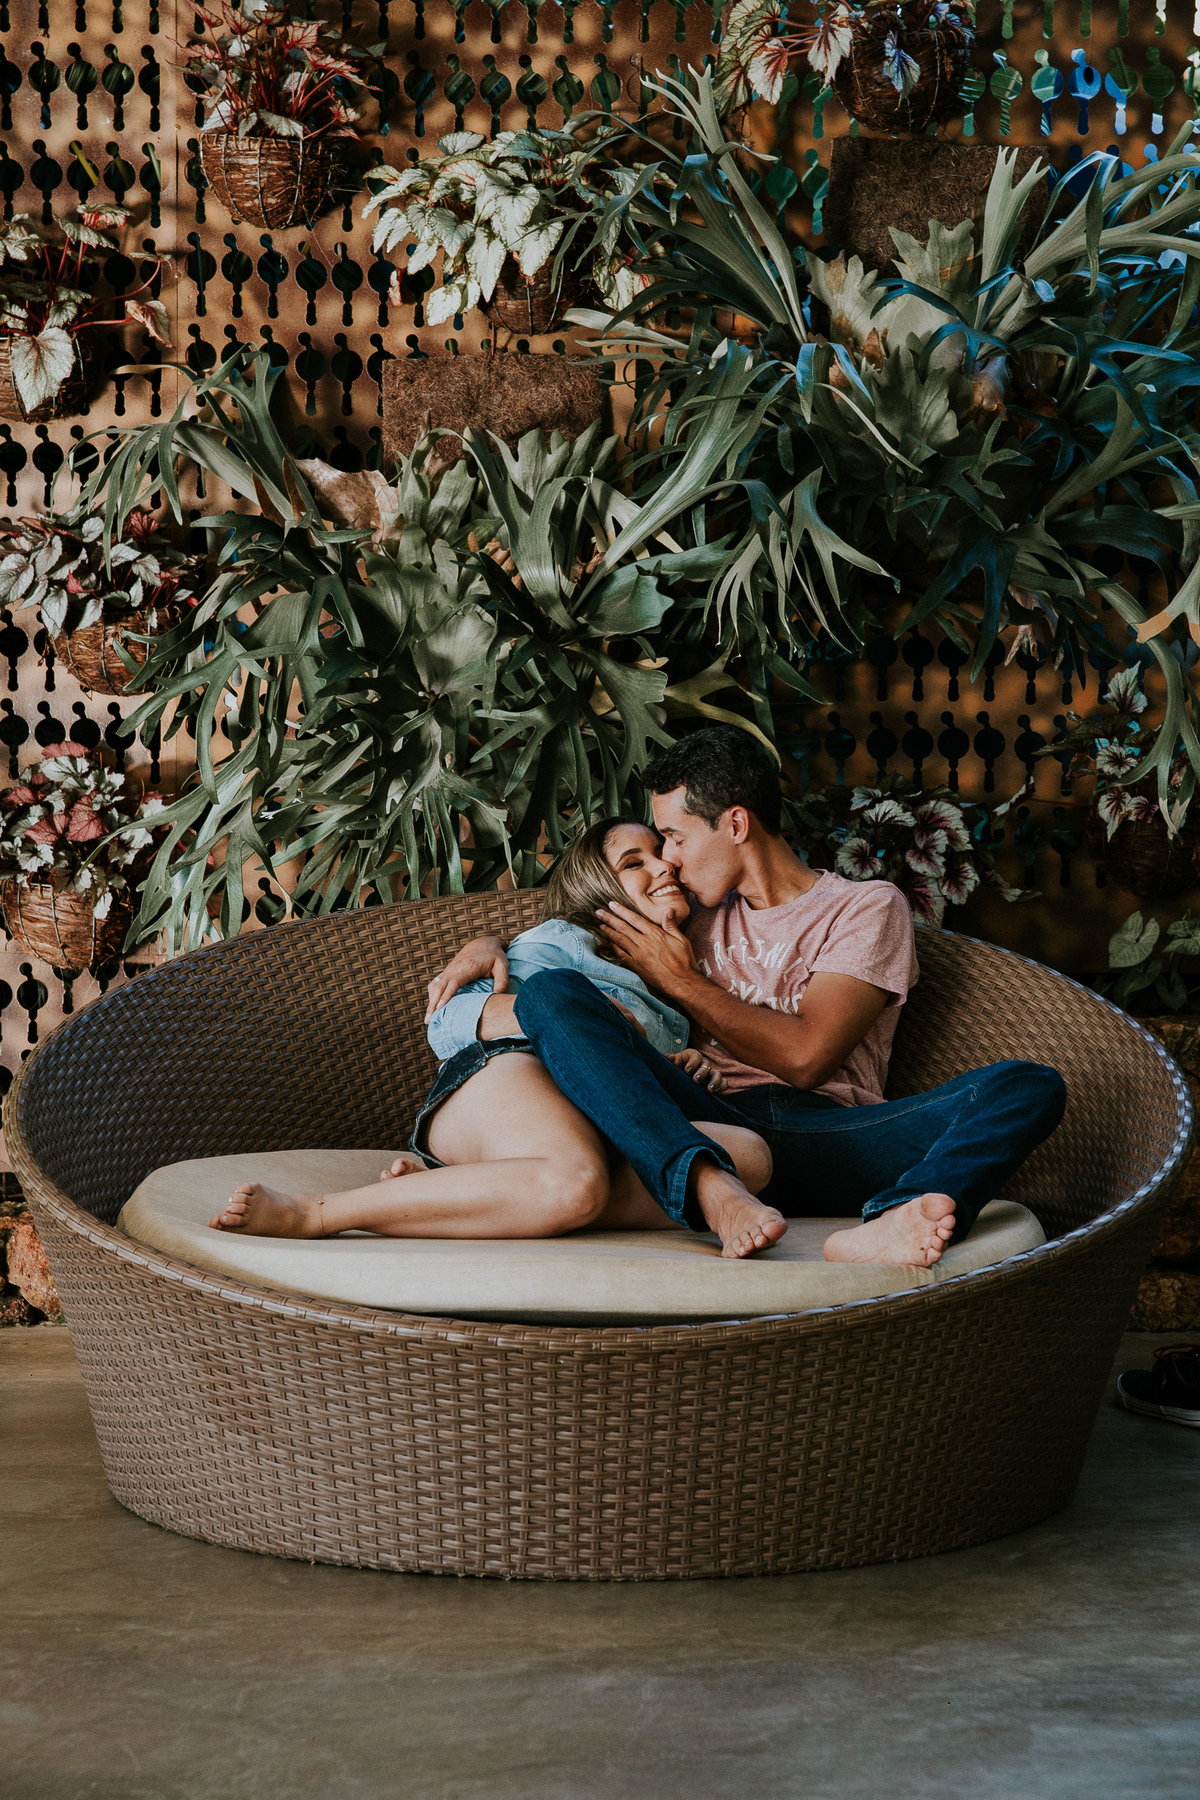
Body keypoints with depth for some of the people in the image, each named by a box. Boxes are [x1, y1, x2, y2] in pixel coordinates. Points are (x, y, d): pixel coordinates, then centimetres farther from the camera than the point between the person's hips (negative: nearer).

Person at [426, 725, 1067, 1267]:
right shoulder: (701, 914, 30)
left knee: (1031, 1087, -27)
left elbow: (806, 1058, 0)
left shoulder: (868, 906, 14)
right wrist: (492, 942, 19)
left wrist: (682, 981, 8)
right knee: (550, 993, -22)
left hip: (824, 1134, -2)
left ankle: (883, 1228, -58)